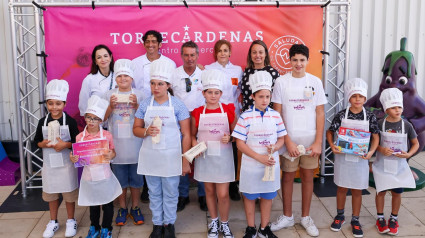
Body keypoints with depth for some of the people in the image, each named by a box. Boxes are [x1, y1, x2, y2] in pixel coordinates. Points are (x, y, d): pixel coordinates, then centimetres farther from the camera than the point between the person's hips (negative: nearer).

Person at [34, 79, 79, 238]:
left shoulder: (70, 121, -10)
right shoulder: (43, 122, -1)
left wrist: (65, 144, -23)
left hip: (66, 164, -3)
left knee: (69, 194, 9)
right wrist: (43, 144, -14)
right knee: (51, 194, 16)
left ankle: (71, 221, 27)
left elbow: (77, 142, -7)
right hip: (49, 164, 3)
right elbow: (36, 141, 6)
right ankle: (53, 222, 34)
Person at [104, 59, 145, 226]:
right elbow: (104, 117, 1)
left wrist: (136, 104, -18)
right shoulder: (110, 95, 4)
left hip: (134, 142, -1)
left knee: (135, 177, 7)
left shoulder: (138, 94, 1)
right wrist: (111, 105, -15)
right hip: (117, 142, 1)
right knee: (120, 178, 9)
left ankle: (135, 208, 22)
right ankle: (122, 208, 24)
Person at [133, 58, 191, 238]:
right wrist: (146, 131, -16)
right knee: (154, 193, 14)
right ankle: (157, 223, 30)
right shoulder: (145, 105, 0)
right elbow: (136, 129, 7)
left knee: (170, 193, 9)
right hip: (150, 156, 2)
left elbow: (186, 134, -4)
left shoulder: (177, 105, -7)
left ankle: (169, 223, 28)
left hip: (171, 156, -2)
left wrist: (185, 161, -5)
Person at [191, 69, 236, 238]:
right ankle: (213, 222, 32)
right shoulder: (197, 113, -1)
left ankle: (224, 223, 21)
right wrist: (195, 145, -13)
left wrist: (229, 138, -15)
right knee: (209, 191, 14)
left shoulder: (228, 110, -2)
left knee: (223, 194, -2)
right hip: (204, 156, 1)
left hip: (223, 156, -1)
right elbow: (192, 135, 6)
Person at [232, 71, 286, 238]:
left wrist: (275, 147, -15)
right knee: (250, 196, 11)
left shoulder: (275, 116, -1)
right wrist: (259, 157, -18)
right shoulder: (246, 117, -11)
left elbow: (281, 138, 7)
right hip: (251, 165, -3)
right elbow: (240, 143, -11)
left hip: (271, 163, 3)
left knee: (268, 196, 14)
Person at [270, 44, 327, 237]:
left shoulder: (315, 82, 1)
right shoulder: (281, 82, -3)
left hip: (310, 140, 1)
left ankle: (305, 217, 26)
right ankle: (287, 216, 26)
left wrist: (318, 142, -4)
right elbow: (277, 114, -4)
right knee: (288, 177, 9)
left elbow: (320, 113, 2)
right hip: (289, 139, -1)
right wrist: (287, 140, -10)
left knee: (308, 177, 10)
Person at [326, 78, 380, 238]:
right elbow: (330, 132, 0)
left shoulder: (370, 117, -4)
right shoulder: (341, 115, -5)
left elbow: (376, 137, 0)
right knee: (342, 188, 12)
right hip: (343, 157, 0)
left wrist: (371, 151, -16)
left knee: (357, 190, 10)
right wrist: (332, 145, -16)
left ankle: (355, 220, 25)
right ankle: (340, 216, 32)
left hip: (360, 159, 0)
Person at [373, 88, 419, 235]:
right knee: (381, 191, 7)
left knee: (397, 192, 8)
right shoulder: (380, 124, -7)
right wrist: (381, 149, -17)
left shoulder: (406, 125, -5)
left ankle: (394, 218, 27)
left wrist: (409, 154, -13)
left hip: (399, 165, 1)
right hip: (382, 165, -1)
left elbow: (416, 143, 5)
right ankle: (380, 218, 24)